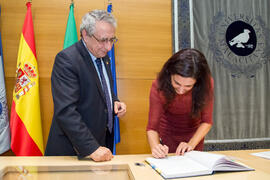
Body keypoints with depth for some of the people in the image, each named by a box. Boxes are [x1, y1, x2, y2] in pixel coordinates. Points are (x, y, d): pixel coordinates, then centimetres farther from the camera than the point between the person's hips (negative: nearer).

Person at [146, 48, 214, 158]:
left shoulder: (207, 83, -27)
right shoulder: (158, 87, -30)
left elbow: (206, 121, -18)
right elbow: (152, 127, -26)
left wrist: (191, 144, -31)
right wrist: (155, 147, -45)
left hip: (195, 135, 1)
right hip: (167, 136, -1)